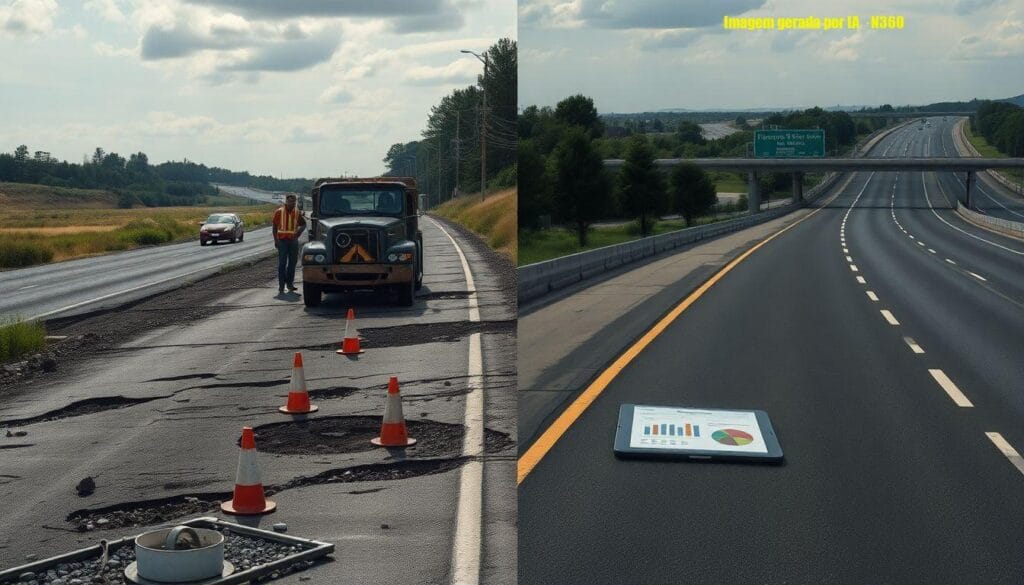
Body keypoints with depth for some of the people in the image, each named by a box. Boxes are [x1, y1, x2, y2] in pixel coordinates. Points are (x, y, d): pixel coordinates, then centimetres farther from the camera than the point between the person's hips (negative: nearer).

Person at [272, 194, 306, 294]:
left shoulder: (297, 212, 6)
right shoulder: (279, 212, -3)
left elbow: (303, 224, 20)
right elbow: (275, 226, -1)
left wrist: (299, 231, 1)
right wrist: (276, 240, -7)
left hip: (293, 240, 4)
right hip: (282, 240, -4)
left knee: (292, 262, 7)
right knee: (282, 263, -5)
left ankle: (290, 283, 17)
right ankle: (281, 286, -4)